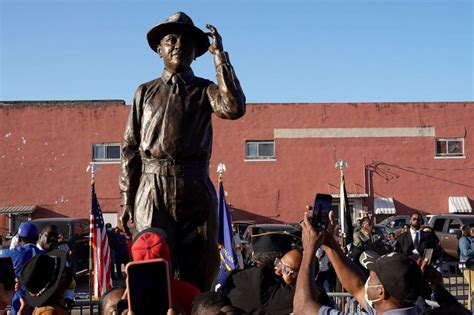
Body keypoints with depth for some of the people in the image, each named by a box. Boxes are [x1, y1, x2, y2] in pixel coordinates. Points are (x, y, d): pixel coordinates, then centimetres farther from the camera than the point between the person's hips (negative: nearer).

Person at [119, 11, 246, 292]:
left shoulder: (205, 90, 9)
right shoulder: (146, 92, 12)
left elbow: (234, 108, -14)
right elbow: (130, 148, 10)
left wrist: (220, 55, -7)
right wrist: (127, 199, 4)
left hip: (196, 192, 0)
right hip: (152, 191, 0)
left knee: (199, 273, 3)